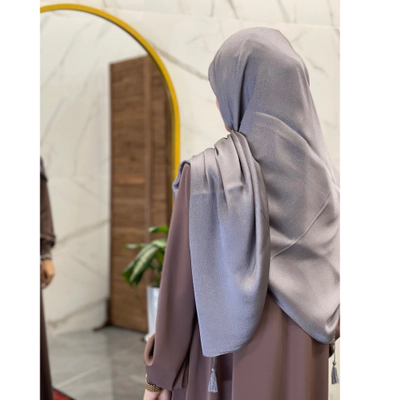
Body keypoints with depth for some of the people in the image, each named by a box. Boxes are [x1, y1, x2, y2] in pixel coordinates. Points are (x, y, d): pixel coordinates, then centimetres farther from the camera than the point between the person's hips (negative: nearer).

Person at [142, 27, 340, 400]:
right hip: (303, 359, 5)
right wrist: (315, 343, 17)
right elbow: (333, 274, 4)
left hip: (230, 361, -4)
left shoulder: (207, 174, -18)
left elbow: (181, 282, -14)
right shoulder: (324, 172, -2)